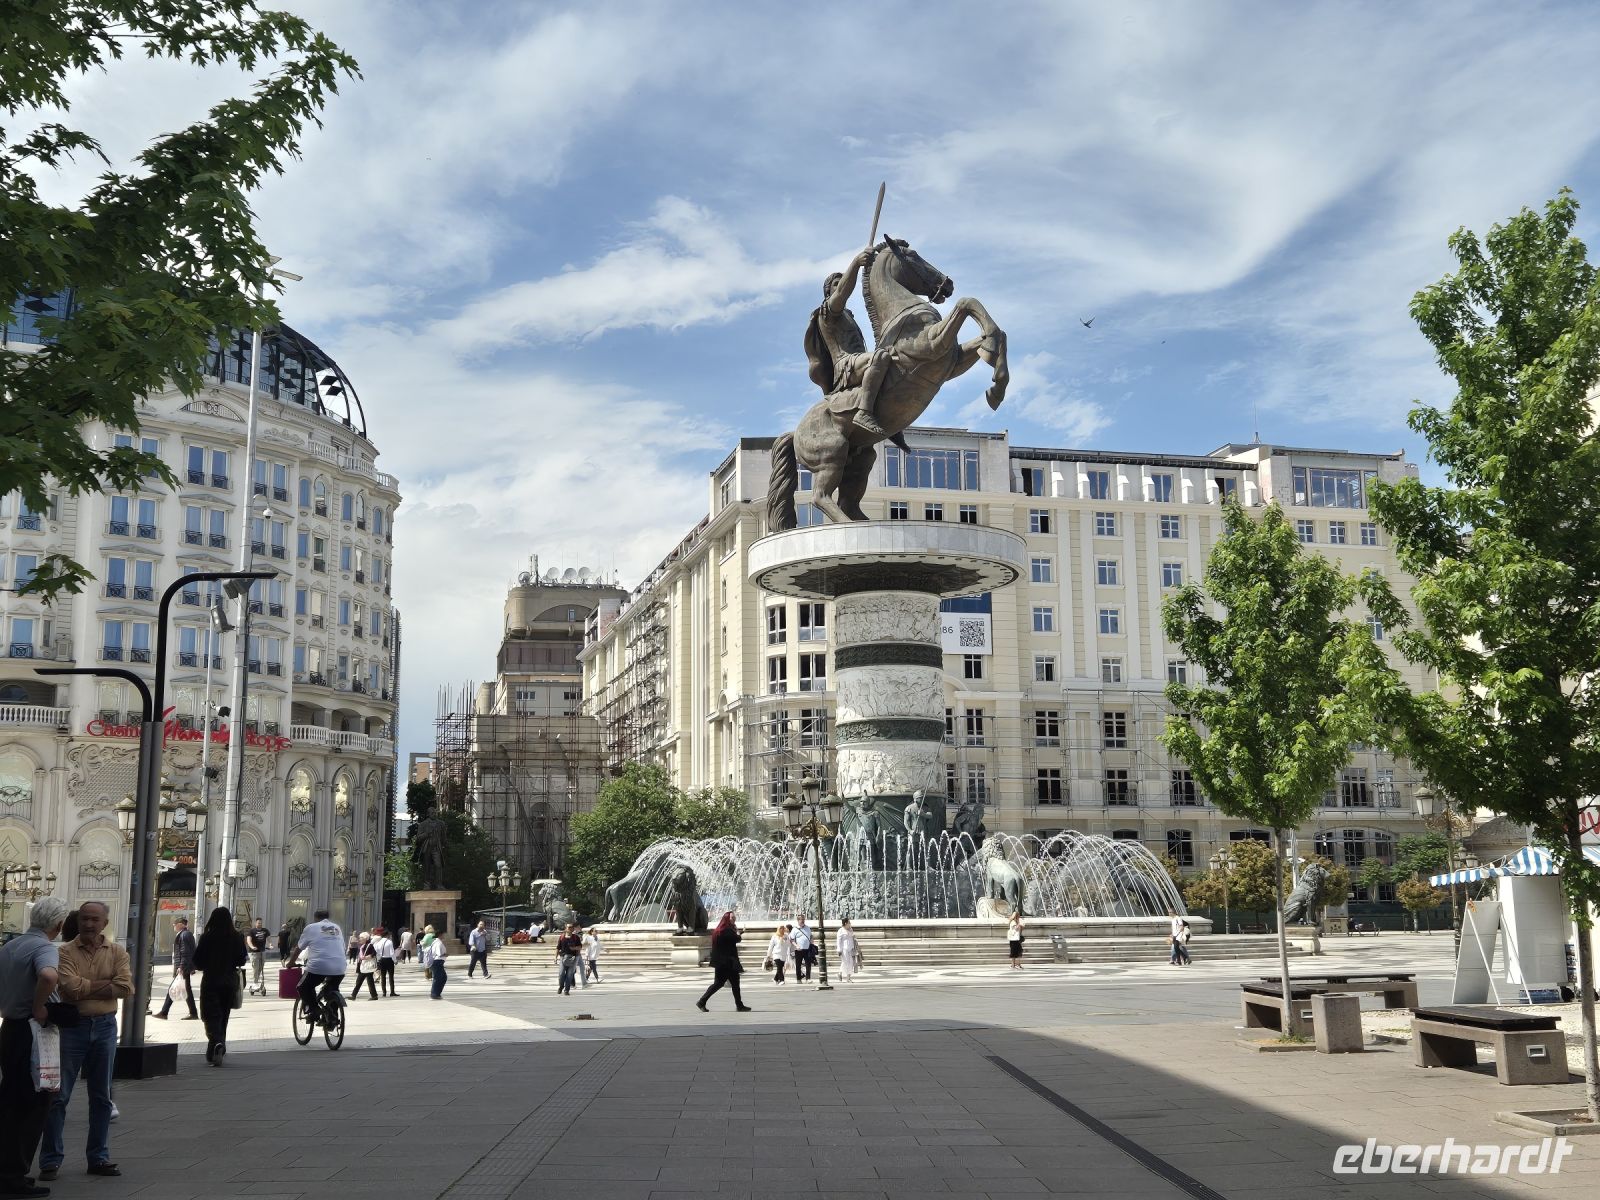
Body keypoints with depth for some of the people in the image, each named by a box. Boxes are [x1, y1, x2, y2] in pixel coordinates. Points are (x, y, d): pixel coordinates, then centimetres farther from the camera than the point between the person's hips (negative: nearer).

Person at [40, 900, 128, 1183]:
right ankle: (51, 1160, 10)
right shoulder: (65, 951, -4)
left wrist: (85, 987, -12)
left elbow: (126, 988, -11)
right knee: (59, 1096, 0)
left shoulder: (117, 952, 4)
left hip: (105, 1026, 3)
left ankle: (98, 1158, 19)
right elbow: (71, 987, -19)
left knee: (101, 1096, 10)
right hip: (71, 1025, -3)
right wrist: (105, 984, -12)